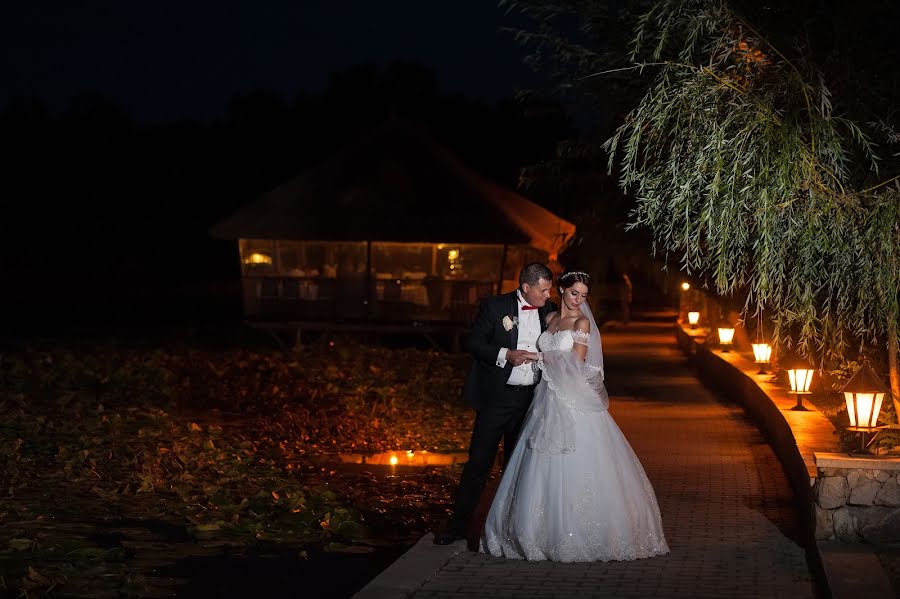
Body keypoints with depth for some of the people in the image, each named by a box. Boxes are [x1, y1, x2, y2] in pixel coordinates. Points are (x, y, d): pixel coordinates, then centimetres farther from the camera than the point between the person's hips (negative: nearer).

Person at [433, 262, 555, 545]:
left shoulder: (549, 312, 6)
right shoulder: (494, 307, -6)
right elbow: (474, 343, -7)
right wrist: (506, 355, -19)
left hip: (530, 398, 4)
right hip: (496, 397, -4)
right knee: (478, 463, -3)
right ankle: (457, 525, 3)